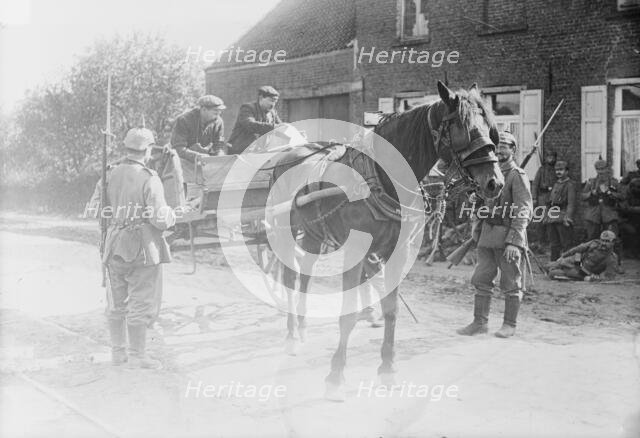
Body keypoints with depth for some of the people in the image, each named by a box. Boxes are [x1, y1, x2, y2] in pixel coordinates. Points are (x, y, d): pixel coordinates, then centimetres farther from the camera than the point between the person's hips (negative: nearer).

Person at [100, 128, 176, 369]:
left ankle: (118, 352, 25)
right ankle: (137, 356, 8)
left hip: (115, 247, 6)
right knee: (141, 303, 2)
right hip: (143, 249, -6)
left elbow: (99, 208, 8)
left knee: (117, 301, 16)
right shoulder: (149, 179, -16)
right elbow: (160, 219, -18)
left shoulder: (110, 175, 2)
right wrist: (171, 215, 3)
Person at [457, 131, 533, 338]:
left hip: (508, 236, -7)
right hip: (487, 236, 7)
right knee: (481, 281, 7)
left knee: (511, 285, 4)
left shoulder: (517, 176, -8)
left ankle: (510, 325, 14)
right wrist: (477, 233, 15)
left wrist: (513, 241, -22)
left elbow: (524, 211, -15)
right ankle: (479, 322, 15)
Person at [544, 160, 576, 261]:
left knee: (566, 245, -4)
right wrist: (546, 216, 18)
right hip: (552, 218, 7)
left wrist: (567, 217, -22)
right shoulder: (556, 184, 19)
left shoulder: (570, 185, -4)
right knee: (554, 245, 12)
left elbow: (571, 203, -12)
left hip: (562, 219, -7)